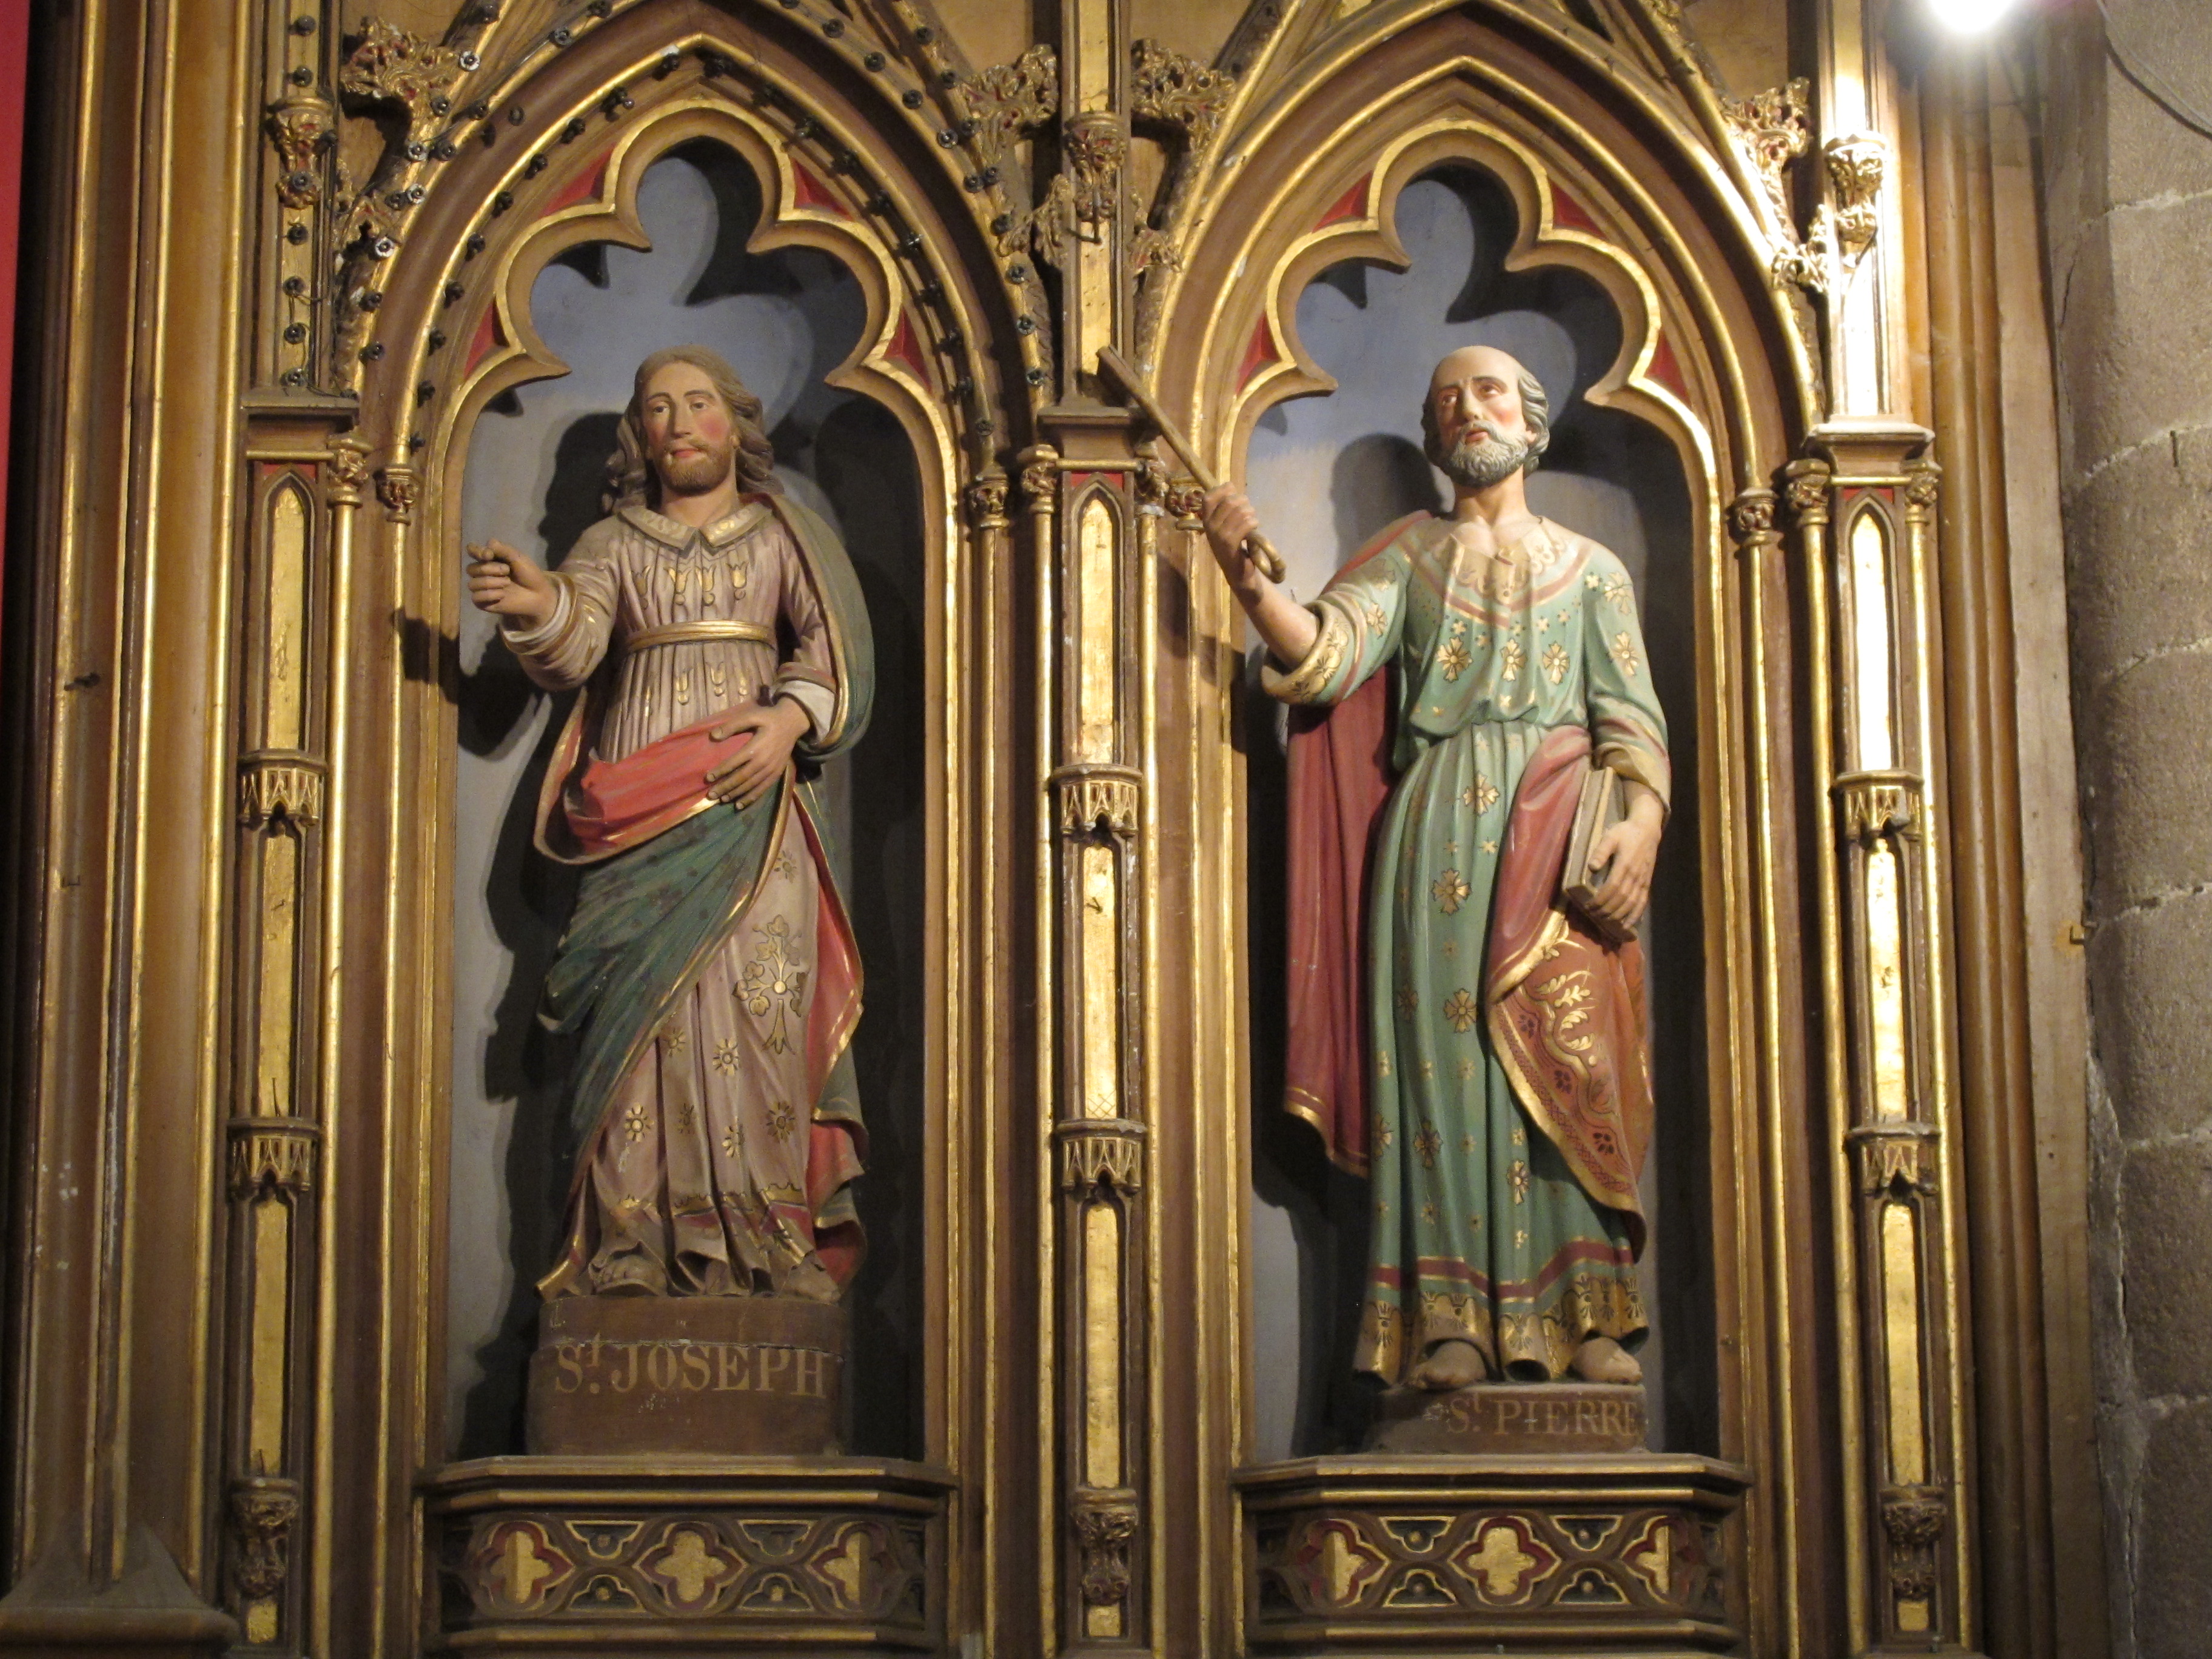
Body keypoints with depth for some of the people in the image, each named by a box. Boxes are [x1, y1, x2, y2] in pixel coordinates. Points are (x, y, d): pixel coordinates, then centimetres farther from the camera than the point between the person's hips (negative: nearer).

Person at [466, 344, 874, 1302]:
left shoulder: (785, 538, 16)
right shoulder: (613, 546, 16)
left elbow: (833, 644, 3)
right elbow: (573, 652, -1)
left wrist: (789, 722, -16)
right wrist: (539, 607, -23)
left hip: (747, 804, -1)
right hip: (638, 817, 1)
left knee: (749, 1007, -11)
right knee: (640, 1014, -8)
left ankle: (754, 1248, -12)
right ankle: (636, 1250, -11)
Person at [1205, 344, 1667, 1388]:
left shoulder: (1590, 569, 18)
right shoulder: (1407, 554, 16)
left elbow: (1632, 717, 9)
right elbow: (1326, 656, -2)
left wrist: (1642, 821, -10)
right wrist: (1248, 579, -20)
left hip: (1559, 832, 0)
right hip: (1438, 830, 0)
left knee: (1571, 1064, -9)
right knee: (1445, 1059, -8)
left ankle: (1587, 1317, -10)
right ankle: (1454, 1322, -10)